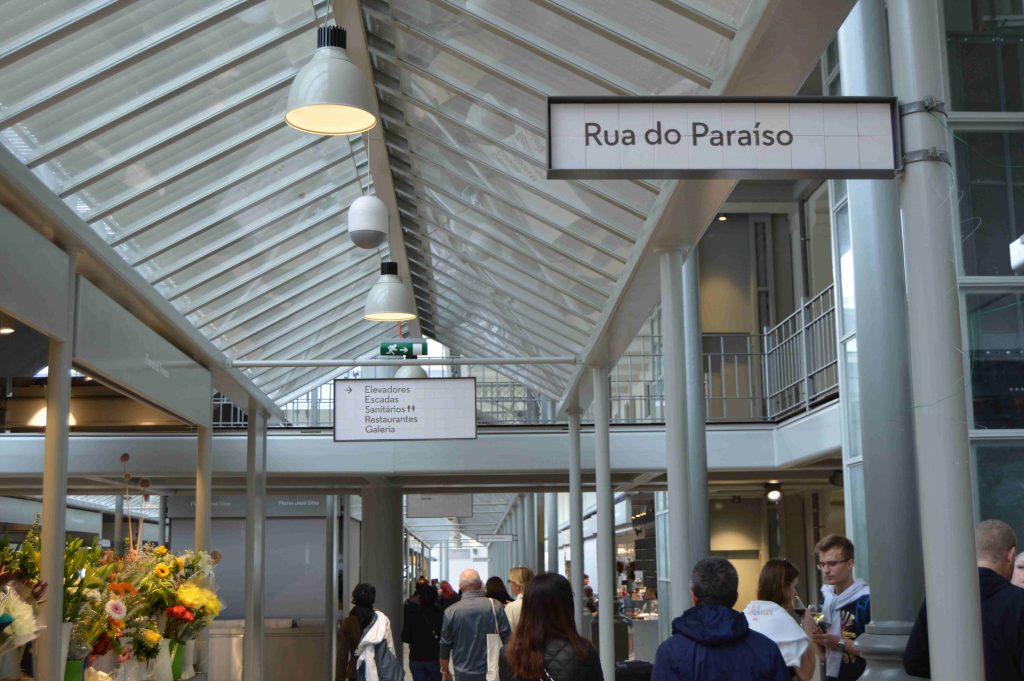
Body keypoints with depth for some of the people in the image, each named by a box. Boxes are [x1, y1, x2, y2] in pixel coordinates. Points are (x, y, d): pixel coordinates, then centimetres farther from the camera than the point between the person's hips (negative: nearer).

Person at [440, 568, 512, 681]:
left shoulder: (451, 611, -7)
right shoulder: (495, 607, -6)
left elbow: (445, 645, 0)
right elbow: (507, 638, -3)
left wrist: (445, 671, 14)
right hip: (493, 672, 1)